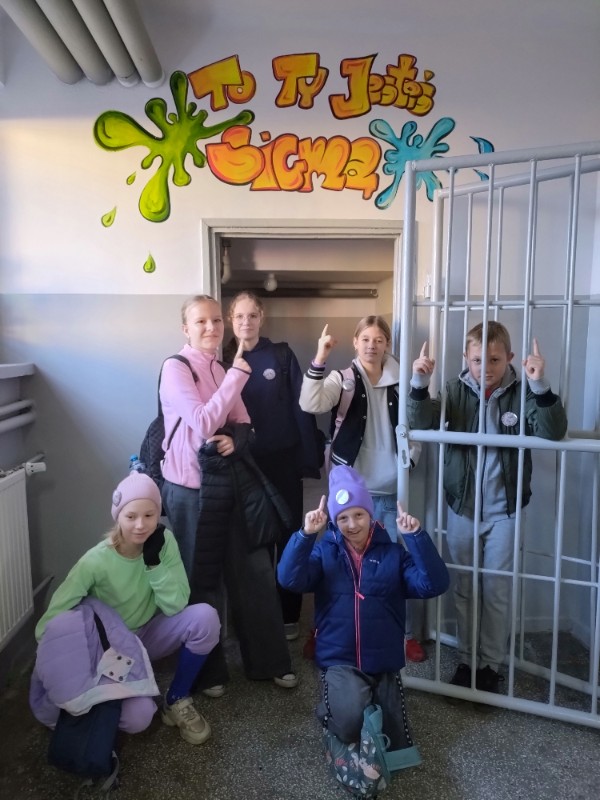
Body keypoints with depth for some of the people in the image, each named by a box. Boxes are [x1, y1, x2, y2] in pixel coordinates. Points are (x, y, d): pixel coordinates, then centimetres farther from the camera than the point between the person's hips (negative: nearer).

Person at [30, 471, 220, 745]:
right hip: (110, 647, -3)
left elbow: (175, 606, -21)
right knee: (137, 717, -28)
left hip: (148, 634, 3)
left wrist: (154, 561, -31)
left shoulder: (165, 542, -17)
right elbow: (54, 617, -18)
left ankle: (176, 701, -4)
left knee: (205, 616, -26)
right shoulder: (96, 561, -26)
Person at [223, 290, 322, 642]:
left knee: (288, 535, 8)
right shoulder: (223, 359, 2)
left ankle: (289, 614, 24)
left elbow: (301, 405, -5)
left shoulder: (282, 355, -2)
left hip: (282, 460, -1)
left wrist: (308, 457, -10)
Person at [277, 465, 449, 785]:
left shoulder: (393, 553, 0)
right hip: (340, 662, -2)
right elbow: (290, 579, -18)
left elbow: (434, 584, -14)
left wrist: (416, 535, -24)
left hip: (385, 663, 2)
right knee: (350, 723, -29)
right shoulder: (324, 551, 0)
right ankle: (329, 707, 7)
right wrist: (306, 534, -30)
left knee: (397, 748, 7)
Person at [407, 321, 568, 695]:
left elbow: (552, 433, -23)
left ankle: (492, 664, 28)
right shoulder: (456, 390, -6)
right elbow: (423, 422, -18)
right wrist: (420, 384, -37)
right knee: (464, 588, 14)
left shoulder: (522, 394, -9)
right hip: (462, 506, 2)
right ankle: (467, 659, 31)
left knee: (497, 590, 10)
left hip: (503, 510, -1)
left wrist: (540, 386, -39)